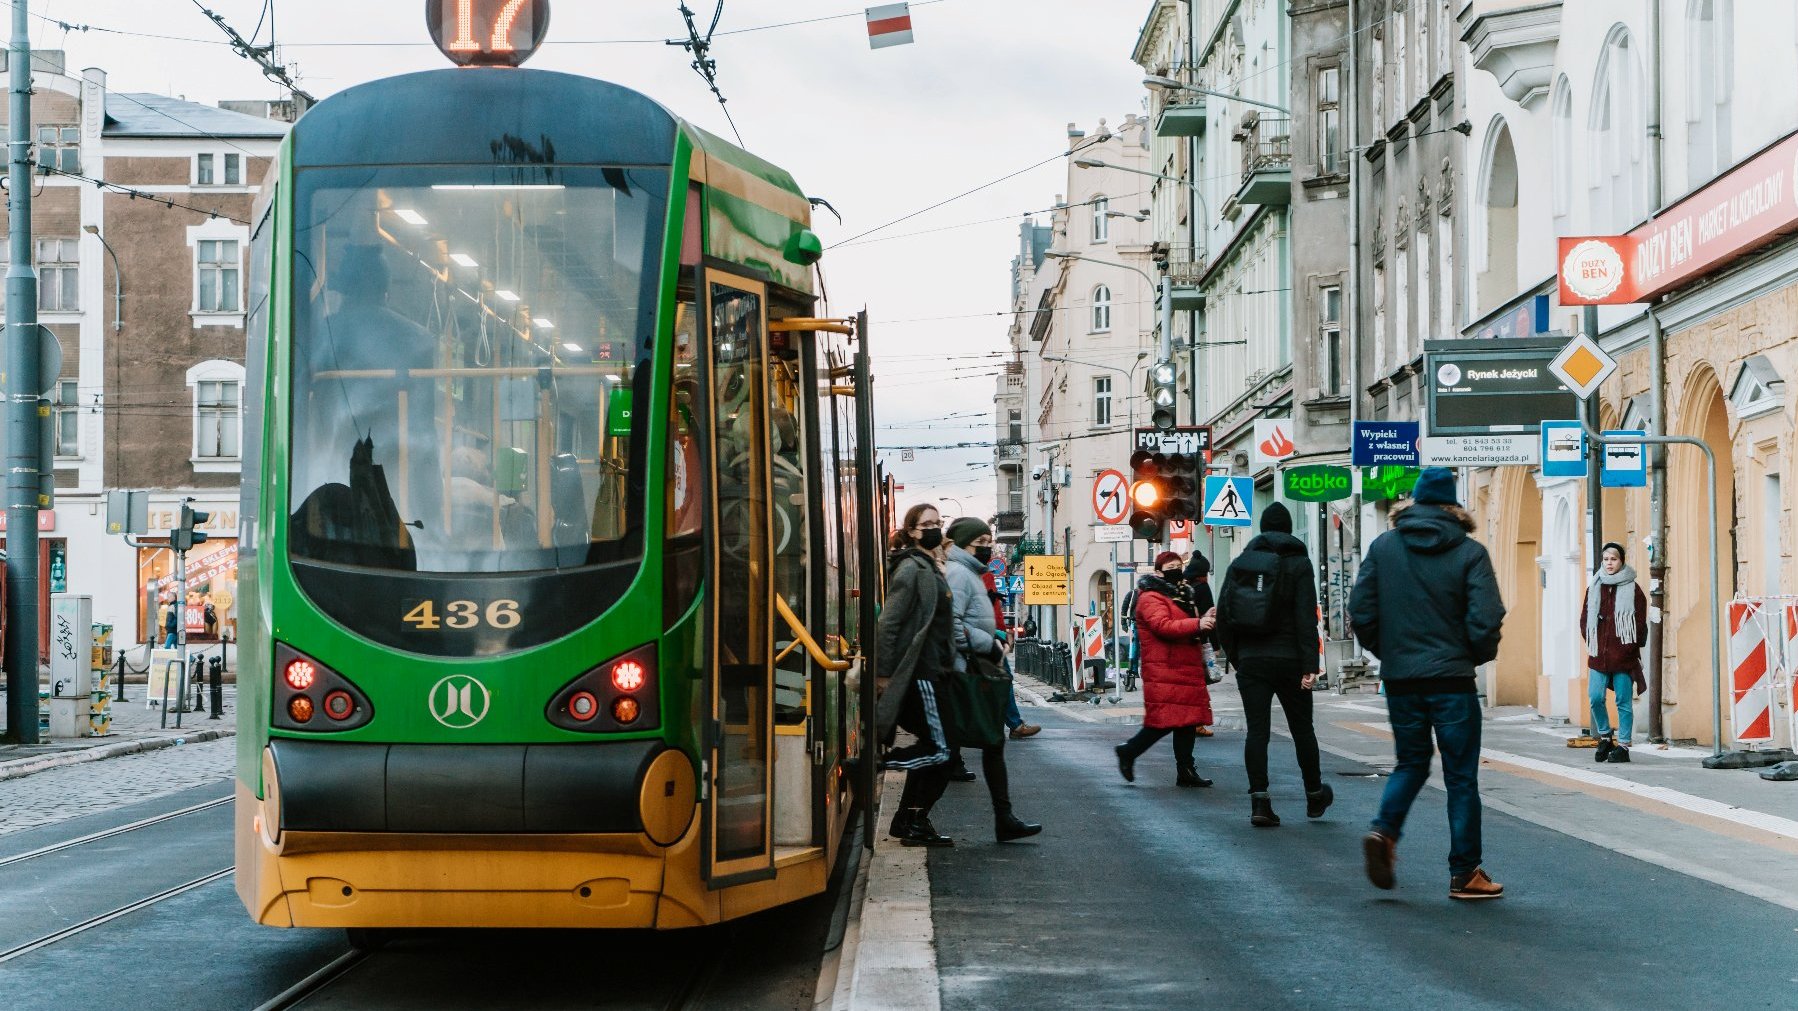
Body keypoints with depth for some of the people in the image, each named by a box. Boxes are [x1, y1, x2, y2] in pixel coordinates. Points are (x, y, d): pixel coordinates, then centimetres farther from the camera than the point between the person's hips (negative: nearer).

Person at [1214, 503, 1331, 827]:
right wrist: (1310, 666, -13)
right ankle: (1314, 795, 25)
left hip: (1250, 661, 2)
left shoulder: (1239, 563, 7)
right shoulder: (1298, 563, -4)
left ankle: (1259, 802, -8)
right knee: (1302, 728, 12)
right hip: (1288, 661, -2)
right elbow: (1306, 618, -12)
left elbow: (1223, 616, 7)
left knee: (1256, 730, 1)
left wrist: (1235, 656, 15)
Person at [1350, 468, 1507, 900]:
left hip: (1399, 681, 3)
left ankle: (1384, 829, -7)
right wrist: (1478, 655, 7)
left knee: (1410, 763, 19)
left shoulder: (1383, 547, 2)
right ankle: (1464, 873, 7)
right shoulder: (1469, 553, -6)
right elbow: (1486, 621, -13)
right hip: (1452, 679, -3)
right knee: (1461, 776, 5)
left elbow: (1360, 610, 0)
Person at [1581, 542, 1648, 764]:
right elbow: (1585, 619, 15)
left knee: (1624, 702, 0)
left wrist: (1629, 648, -6)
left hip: (1624, 656, -3)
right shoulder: (1594, 588, 12)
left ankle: (1623, 746, 5)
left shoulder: (1632, 589, 0)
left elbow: (1641, 622, -1)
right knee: (1596, 699, -3)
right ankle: (1605, 738, 16)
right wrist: (1592, 643, 4)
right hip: (1598, 655, 3)